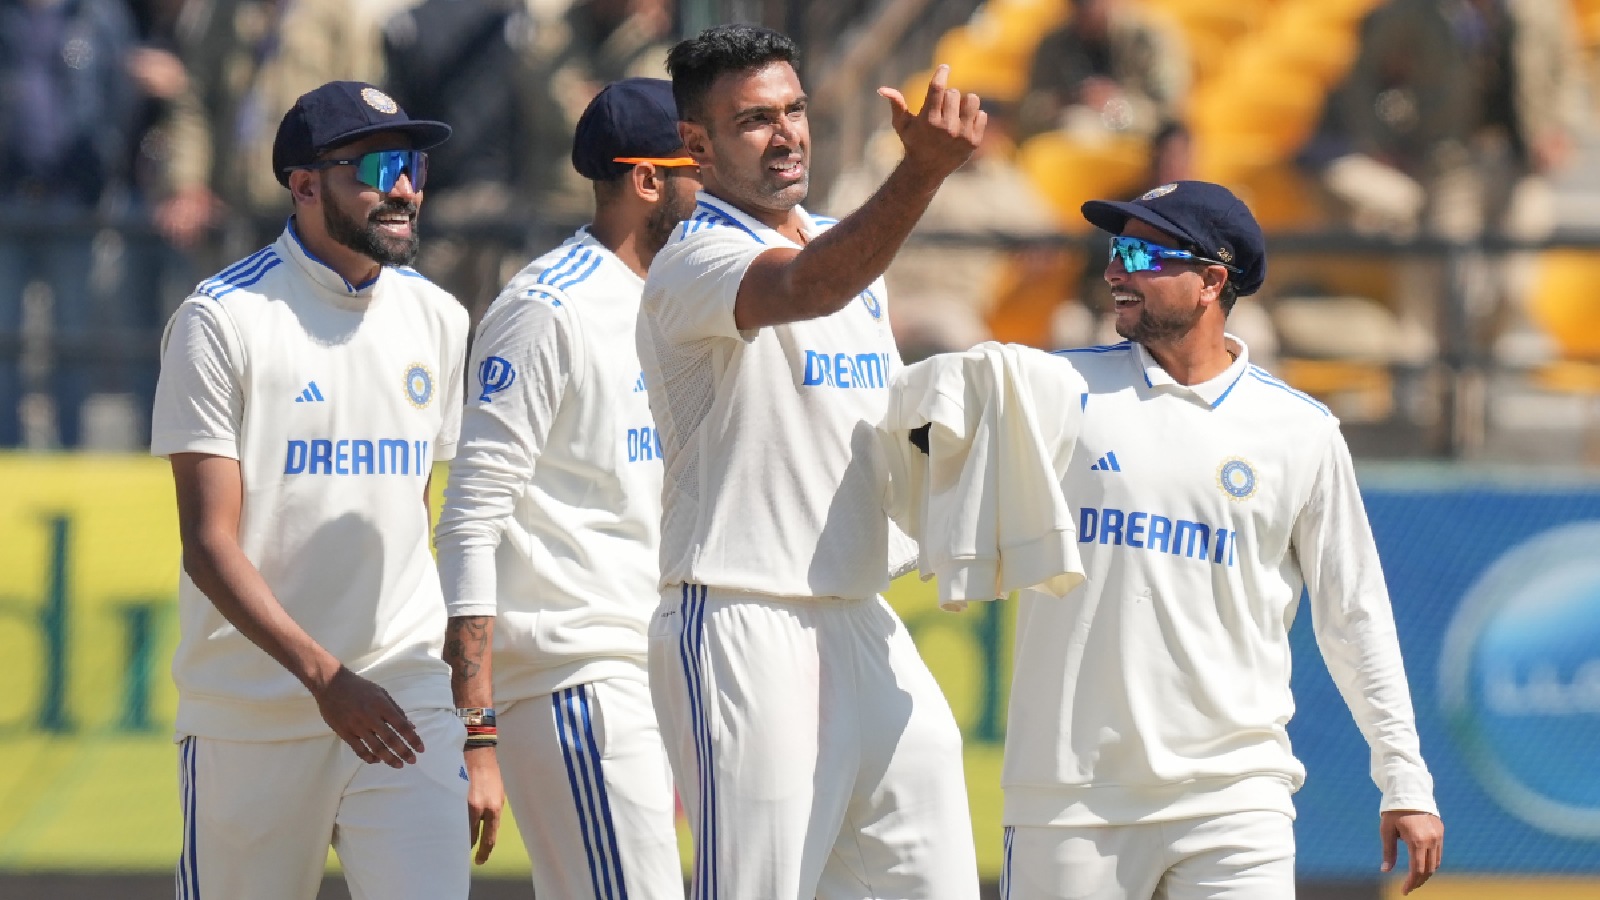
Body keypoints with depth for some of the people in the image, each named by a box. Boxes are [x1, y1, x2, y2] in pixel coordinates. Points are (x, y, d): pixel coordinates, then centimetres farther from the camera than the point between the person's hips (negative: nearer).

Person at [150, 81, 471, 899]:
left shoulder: (435, 319, 11)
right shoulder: (223, 320, -7)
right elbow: (209, 545, -12)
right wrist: (323, 675, -23)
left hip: (405, 701, 4)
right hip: (251, 712, -4)